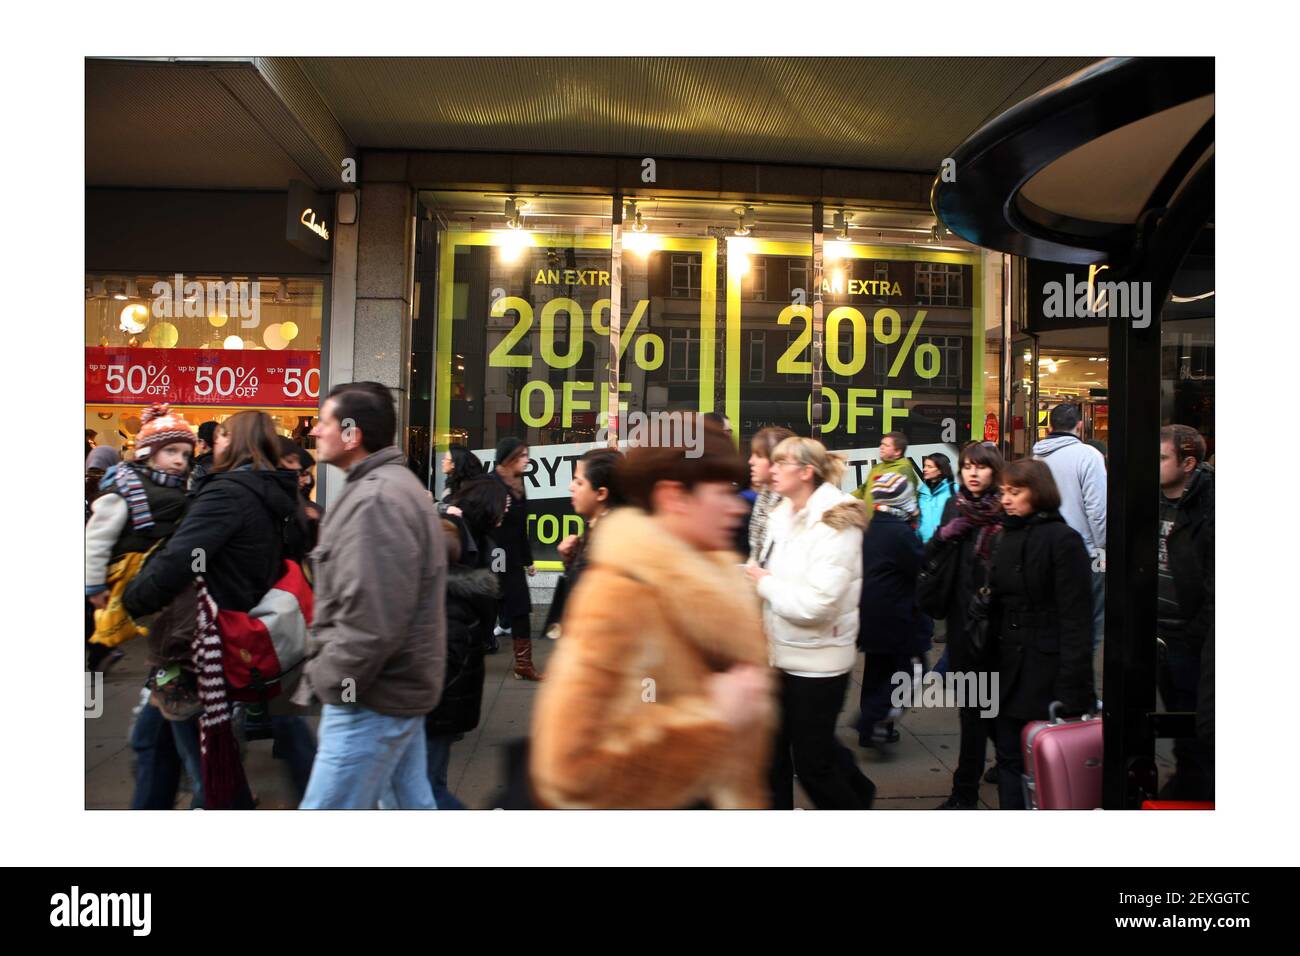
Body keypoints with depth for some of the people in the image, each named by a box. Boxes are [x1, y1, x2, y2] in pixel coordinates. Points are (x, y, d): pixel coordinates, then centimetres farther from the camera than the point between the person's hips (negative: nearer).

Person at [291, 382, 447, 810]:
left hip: (371, 699, -10)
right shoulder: (393, 485, 14)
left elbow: (370, 622, -28)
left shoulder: (376, 500, -21)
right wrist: (327, 673, 17)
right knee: (412, 804, 18)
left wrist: (325, 679, -14)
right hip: (396, 688, 10)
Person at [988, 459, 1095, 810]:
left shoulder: (1063, 539, -11)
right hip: (1009, 669, 7)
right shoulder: (1007, 538, 11)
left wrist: (1072, 688, -18)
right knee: (1009, 760, 12)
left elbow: (1077, 619, -14)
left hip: (1047, 671, -7)